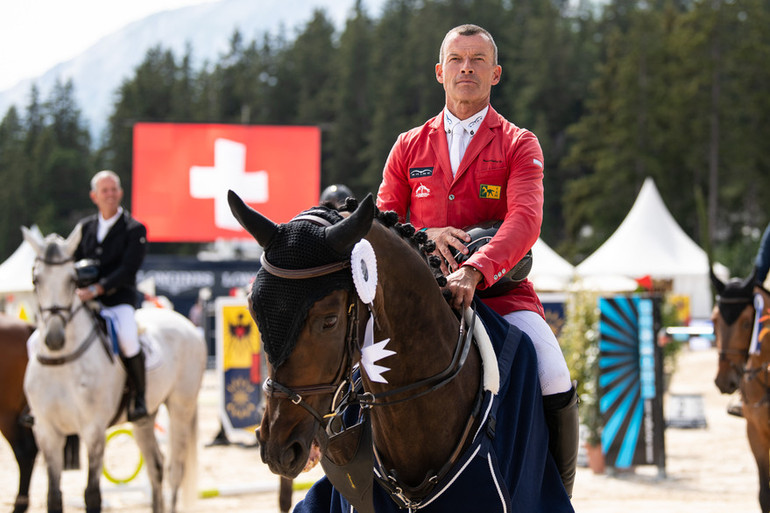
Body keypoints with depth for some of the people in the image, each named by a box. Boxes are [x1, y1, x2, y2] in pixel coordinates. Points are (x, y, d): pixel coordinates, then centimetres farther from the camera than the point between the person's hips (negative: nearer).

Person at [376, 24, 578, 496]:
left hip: (501, 289, -2)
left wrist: (474, 271, -30)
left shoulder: (520, 145, 5)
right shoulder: (409, 147, 15)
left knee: (557, 387, -26)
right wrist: (422, 237, -11)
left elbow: (525, 220, -12)